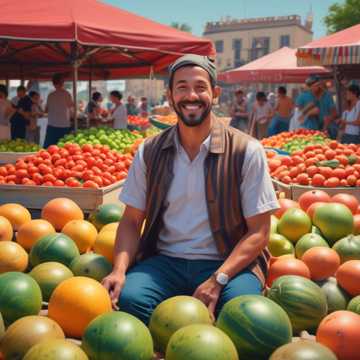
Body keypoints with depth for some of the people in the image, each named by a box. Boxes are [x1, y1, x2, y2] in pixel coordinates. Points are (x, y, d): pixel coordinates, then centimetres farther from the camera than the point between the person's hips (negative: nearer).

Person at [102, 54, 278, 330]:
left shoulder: (246, 151, -5)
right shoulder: (150, 152, 5)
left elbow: (259, 232, -5)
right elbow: (132, 220, 8)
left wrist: (218, 280, -19)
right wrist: (119, 269, -12)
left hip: (227, 262, -2)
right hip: (165, 261, 2)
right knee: (127, 296, -28)